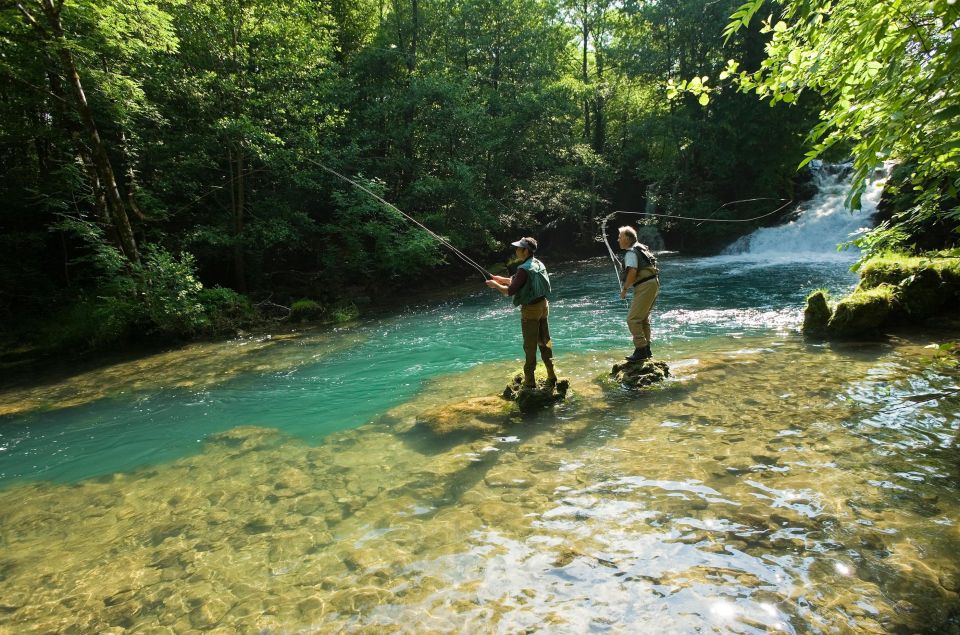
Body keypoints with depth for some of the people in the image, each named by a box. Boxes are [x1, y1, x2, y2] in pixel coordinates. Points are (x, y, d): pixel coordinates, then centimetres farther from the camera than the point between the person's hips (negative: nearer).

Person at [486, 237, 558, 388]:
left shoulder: (524, 269, -20)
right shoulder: (539, 264, 7)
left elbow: (510, 291, -20)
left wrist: (495, 285, -4)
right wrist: (503, 279, 20)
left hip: (530, 309, -8)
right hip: (543, 305, 8)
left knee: (530, 346, 1)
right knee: (544, 341, 15)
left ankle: (529, 381, 8)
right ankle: (551, 376, 20)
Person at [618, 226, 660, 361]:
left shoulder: (631, 253, -12)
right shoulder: (641, 248, 18)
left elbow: (632, 273, -22)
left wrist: (624, 289, -11)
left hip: (645, 287, -11)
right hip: (653, 284, 11)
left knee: (633, 319, -9)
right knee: (643, 318, 19)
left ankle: (641, 350, -7)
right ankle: (646, 349, 27)